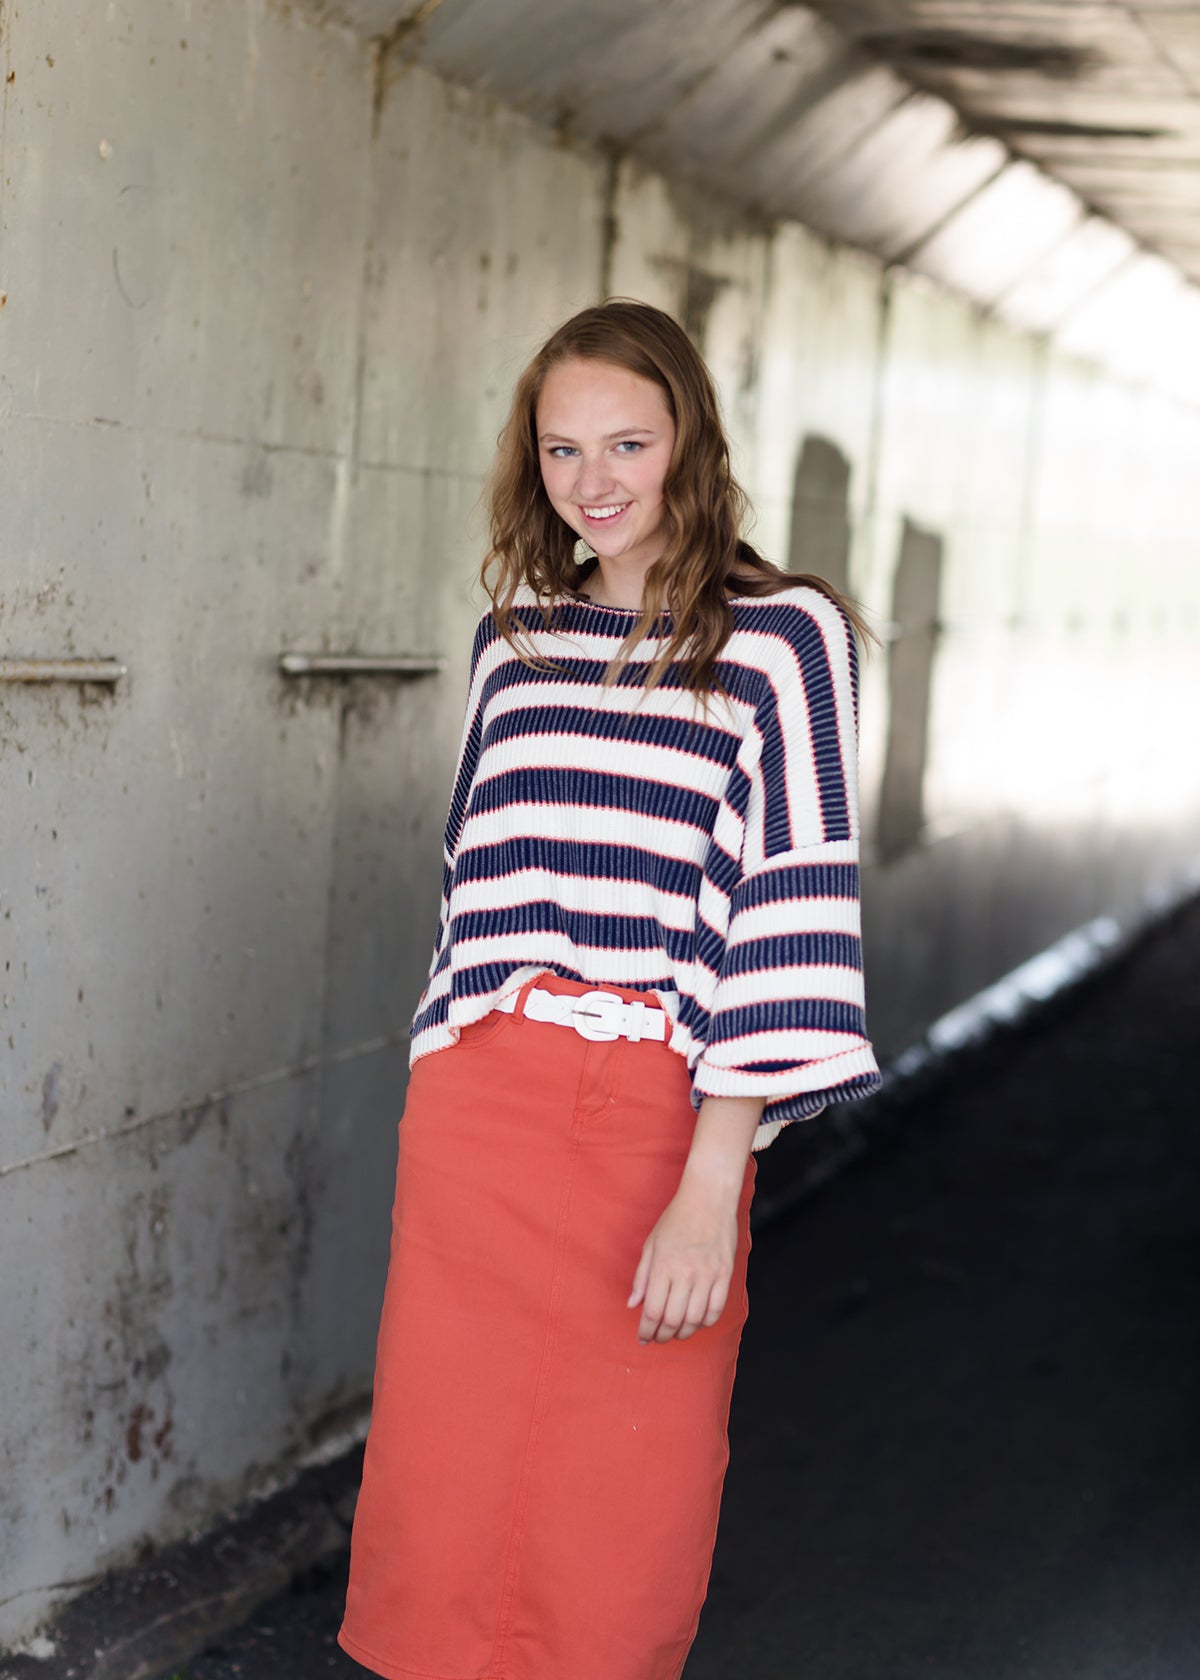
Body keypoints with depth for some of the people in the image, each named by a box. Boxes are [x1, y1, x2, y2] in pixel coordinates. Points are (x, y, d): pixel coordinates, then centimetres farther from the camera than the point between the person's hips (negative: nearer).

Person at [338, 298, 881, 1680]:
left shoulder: (783, 636, -2)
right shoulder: (515, 631, 13)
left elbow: (795, 905, -8)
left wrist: (712, 1188, -14)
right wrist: (443, 1095, 16)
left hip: (659, 1118, -3)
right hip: (475, 1111, 4)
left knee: (618, 1532, 5)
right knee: (445, 1496, 6)